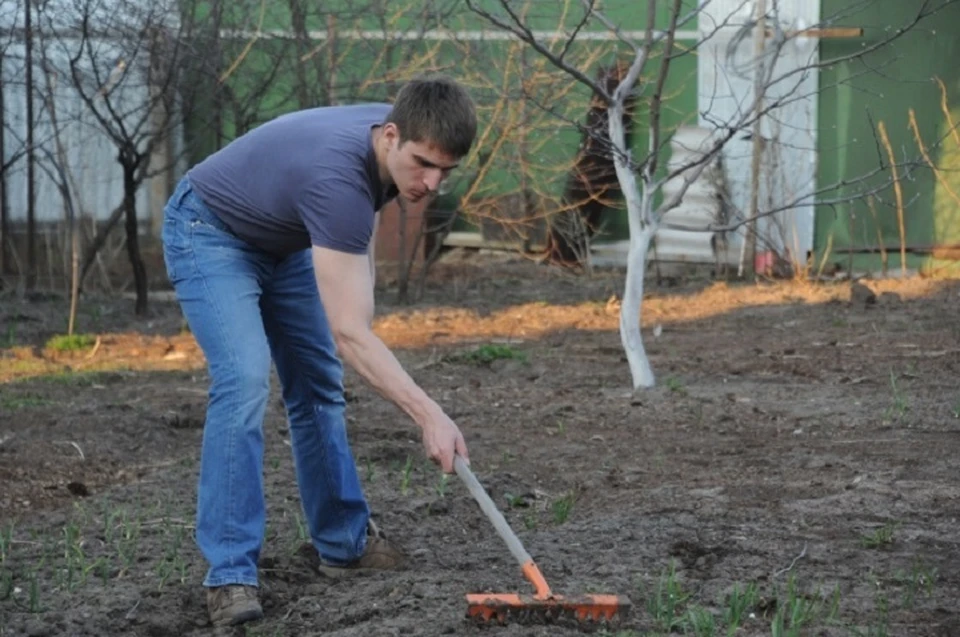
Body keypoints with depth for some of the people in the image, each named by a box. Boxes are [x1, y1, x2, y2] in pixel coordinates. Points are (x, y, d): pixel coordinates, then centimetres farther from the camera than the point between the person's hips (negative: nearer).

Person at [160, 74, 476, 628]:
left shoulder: (395, 146, -15)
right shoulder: (338, 176, -40)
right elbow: (348, 333, -42)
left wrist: (362, 285, 3)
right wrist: (429, 415, -48)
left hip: (285, 239, 8)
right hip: (211, 233, -8)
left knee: (319, 385, 8)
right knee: (244, 380, -24)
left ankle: (344, 542, 21)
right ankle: (230, 573, -22)